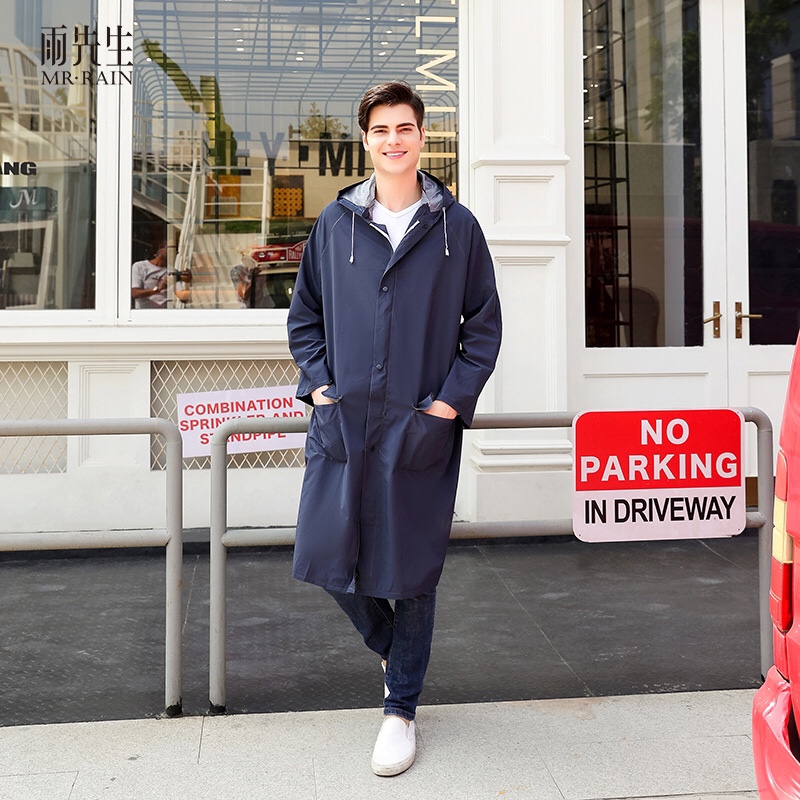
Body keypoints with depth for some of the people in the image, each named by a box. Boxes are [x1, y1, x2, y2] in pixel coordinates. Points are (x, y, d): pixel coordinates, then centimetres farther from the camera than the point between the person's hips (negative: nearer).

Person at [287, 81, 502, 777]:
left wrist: (452, 399, -4)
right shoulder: (336, 222, 8)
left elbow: (484, 323, 6)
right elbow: (304, 314, 15)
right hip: (342, 420, 2)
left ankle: (402, 708, 22)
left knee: (412, 571, 4)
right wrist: (318, 382, 1)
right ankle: (388, 643, 34)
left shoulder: (457, 226, 3)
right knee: (328, 556, 3)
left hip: (421, 426, -2)